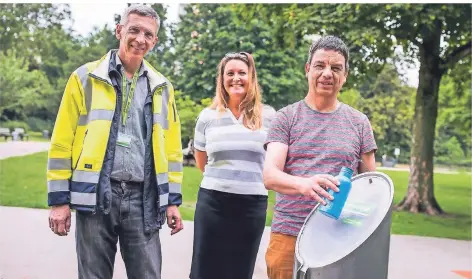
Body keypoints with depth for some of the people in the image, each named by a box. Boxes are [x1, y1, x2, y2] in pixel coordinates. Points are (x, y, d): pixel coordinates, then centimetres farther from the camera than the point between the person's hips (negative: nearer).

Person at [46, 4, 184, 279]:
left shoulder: (162, 87, 11)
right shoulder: (86, 78, 2)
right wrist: (59, 199, -3)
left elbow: (171, 147, 12)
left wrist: (173, 200, 8)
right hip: (95, 195, -2)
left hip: (144, 198, 2)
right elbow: (63, 141, 0)